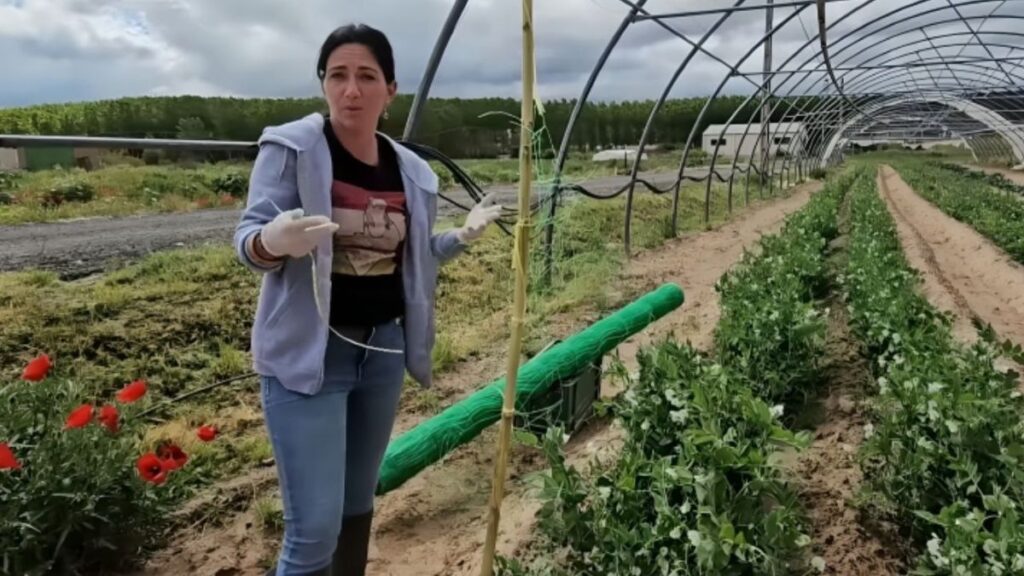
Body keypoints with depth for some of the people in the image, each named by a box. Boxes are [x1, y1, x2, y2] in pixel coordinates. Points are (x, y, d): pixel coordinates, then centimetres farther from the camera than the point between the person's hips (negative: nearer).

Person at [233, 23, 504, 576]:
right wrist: (272, 242, -31)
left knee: (358, 506, 17)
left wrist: (462, 236, 7)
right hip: (308, 353, -5)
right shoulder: (290, 147, -8)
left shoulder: (411, 171, 6)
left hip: (383, 351, 5)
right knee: (315, 527, -6)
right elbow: (247, 239, -10)